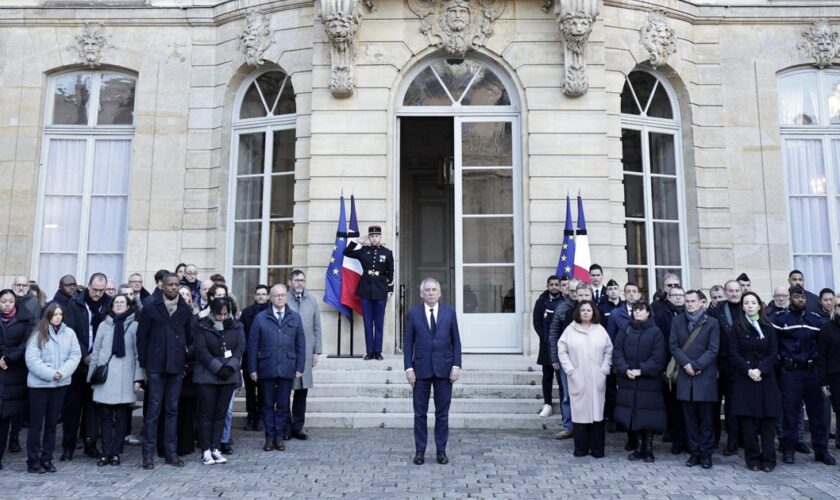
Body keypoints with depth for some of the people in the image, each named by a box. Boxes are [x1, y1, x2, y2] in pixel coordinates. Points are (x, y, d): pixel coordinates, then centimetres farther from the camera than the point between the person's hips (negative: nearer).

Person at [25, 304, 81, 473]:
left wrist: (62, 372, -14)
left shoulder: (69, 333, 3)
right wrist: (50, 374, -17)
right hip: (39, 384, -3)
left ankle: (47, 459, 19)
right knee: (36, 424, 3)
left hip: (60, 383, 3)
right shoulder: (38, 335, -4)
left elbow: (75, 355, -1)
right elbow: (32, 359, -10)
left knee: (52, 423, 10)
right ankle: (33, 462, 12)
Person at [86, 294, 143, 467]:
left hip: (125, 378, -2)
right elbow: (95, 352, 12)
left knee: (121, 417, 3)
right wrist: (92, 376, 9)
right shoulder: (104, 325, 10)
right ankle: (106, 453, 11)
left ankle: (116, 453, 12)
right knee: (105, 416, 4)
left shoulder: (134, 326, 3)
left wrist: (138, 378, -3)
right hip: (105, 377, 2)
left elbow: (138, 353, 2)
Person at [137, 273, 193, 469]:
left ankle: (171, 452, 16)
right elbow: (142, 336, 1)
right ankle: (148, 454, 8)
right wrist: (144, 364, -1)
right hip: (156, 365, -2)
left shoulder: (185, 308, 6)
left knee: (173, 409, 8)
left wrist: (188, 361, 4)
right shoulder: (151, 306, -1)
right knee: (154, 408, 0)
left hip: (177, 365, 3)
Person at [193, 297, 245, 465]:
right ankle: (205, 450, 9)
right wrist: (218, 368, -17)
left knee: (221, 413, 6)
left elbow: (240, 347, -2)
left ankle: (215, 448, 14)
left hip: (229, 376, 3)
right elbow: (201, 351, -11)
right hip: (206, 376, -3)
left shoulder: (237, 326, 4)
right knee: (206, 413, 1)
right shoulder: (201, 326, -5)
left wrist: (230, 367, -16)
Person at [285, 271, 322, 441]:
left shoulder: (311, 300, 8)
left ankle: (298, 427, 20)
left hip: (305, 352, 3)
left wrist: (316, 351, 6)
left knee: (302, 390, 9)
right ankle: (286, 426, 16)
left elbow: (317, 328, 10)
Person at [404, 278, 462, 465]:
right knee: (420, 413, 6)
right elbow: (408, 342, 2)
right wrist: (408, 367, -6)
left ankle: (441, 450, 17)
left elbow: (456, 341, 4)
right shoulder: (413, 313, 2)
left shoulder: (449, 312, 4)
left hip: (444, 369, 0)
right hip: (421, 369, 0)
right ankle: (420, 450, 16)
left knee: (442, 413, 7)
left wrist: (456, 365, -4)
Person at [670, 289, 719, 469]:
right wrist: (686, 364, -11)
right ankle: (694, 452, 14)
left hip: (705, 376, -2)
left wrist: (696, 365, -13)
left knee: (706, 418, 4)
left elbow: (713, 350, -5)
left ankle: (706, 453, 13)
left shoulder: (712, 323, 1)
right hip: (685, 376, 2)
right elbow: (674, 346, 2)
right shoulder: (677, 321, 9)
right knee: (690, 418, 6)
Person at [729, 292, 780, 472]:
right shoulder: (737, 328, 3)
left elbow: (773, 353, 2)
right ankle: (752, 459, 6)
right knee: (748, 419, -2)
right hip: (744, 378, -1)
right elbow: (734, 353, -2)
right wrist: (748, 370, -14)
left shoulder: (768, 328, 8)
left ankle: (768, 459, 8)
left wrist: (761, 370, -12)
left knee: (768, 418, 0)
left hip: (766, 378, 2)